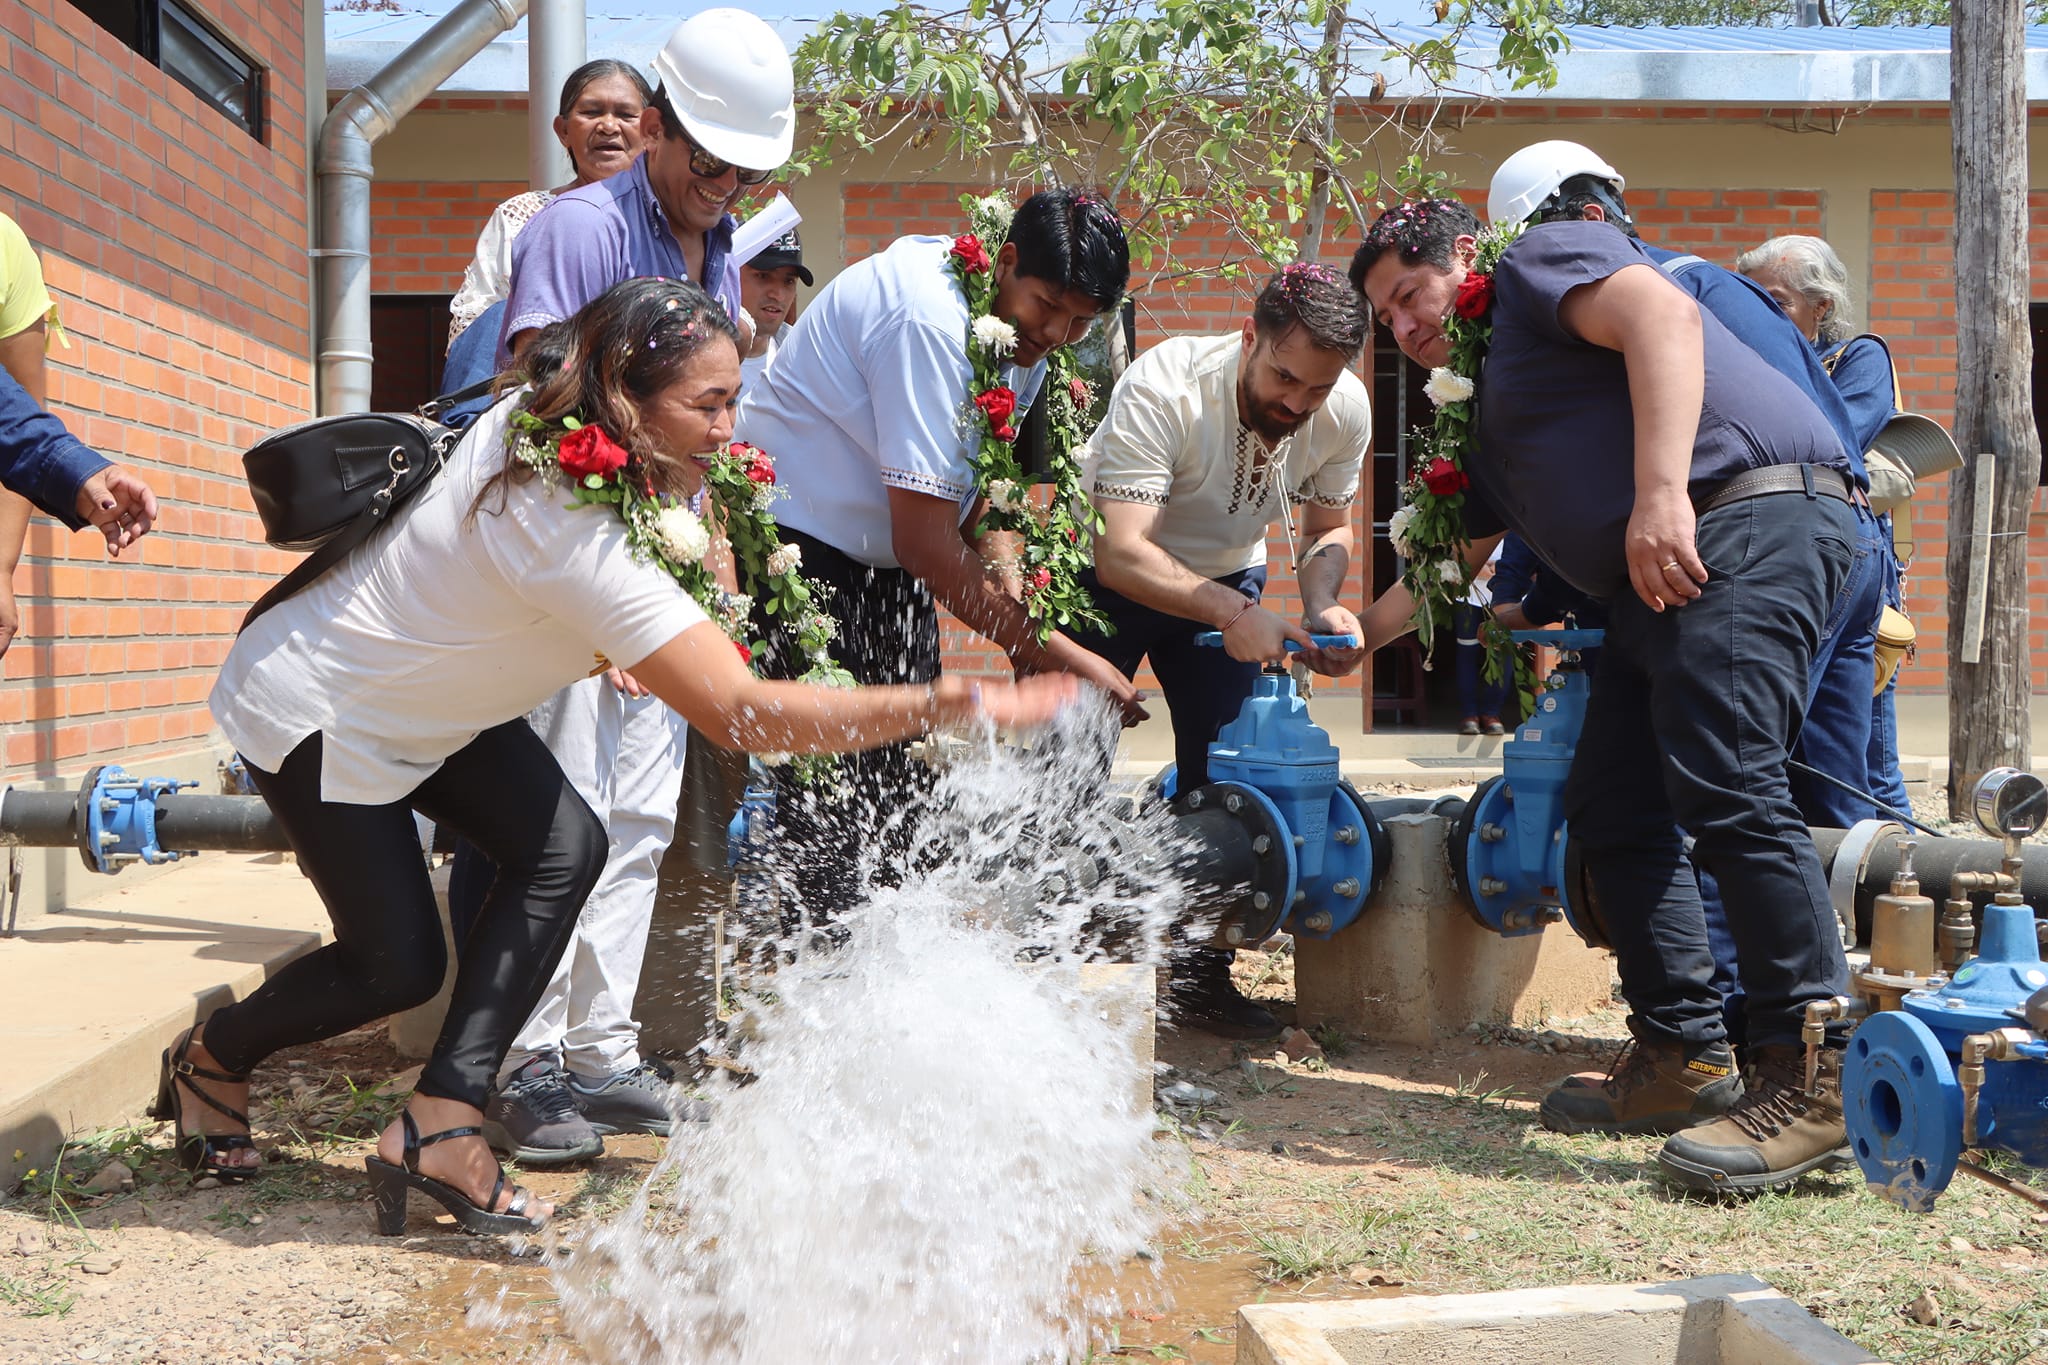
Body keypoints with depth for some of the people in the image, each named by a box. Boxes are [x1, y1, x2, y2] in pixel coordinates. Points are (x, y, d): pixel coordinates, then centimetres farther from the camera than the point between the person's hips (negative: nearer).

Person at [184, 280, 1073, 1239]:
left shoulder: (536, 423, -12)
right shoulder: (570, 530, -39)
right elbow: (738, 712, -44)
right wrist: (948, 705, -47)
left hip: (414, 695, 9)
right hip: (314, 714, -9)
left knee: (564, 846, -9)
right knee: (398, 964, -4)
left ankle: (440, 1125, -7)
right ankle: (210, 1059, 26)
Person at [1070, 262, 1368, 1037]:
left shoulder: (1346, 413, -19)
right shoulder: (1161, 390, -35)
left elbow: (1328, 528, -2)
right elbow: (1122, 551, -41)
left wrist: (1322, 606, -24)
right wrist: (1233, 615, -53)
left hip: (1230, 576, 4)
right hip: (1108, 574, -4)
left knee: (1221, 771, -4)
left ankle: (1200, 975, 8)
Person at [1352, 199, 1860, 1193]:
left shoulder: (1541, 261, 4)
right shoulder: (1488, 420, 30)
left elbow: (1662, 317, -16)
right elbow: (1453, 561, 41)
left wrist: (1661, 492, -26)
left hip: (1751, 522, -10)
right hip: (1655, 585, 10)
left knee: (1723, 785, -21)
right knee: (1612, 807, 7)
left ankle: (1813, 1079, -19)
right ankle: (1683, 1062, 11)